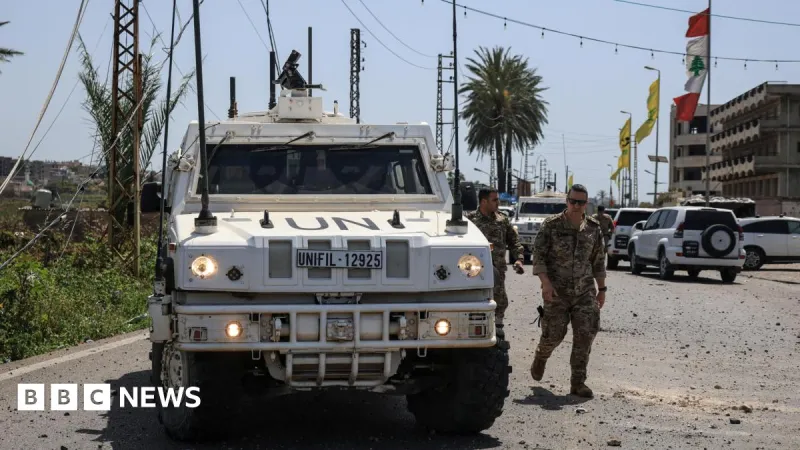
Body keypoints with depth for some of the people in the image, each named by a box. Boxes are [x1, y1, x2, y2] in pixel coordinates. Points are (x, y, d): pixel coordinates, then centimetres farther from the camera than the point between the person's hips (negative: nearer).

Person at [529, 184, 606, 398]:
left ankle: (578, 382, -1)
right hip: (557, 291, -3)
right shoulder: (551, 225, -5)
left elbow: (599, 260, 14)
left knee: (585, 334, -7)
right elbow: (538, 255, -6)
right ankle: (540, 357, 37)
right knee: (554, 333, 2)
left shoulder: (593, 227, 6)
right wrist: (545, 282, -18)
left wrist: (601, 288, 12)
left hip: (585, 291, 3)